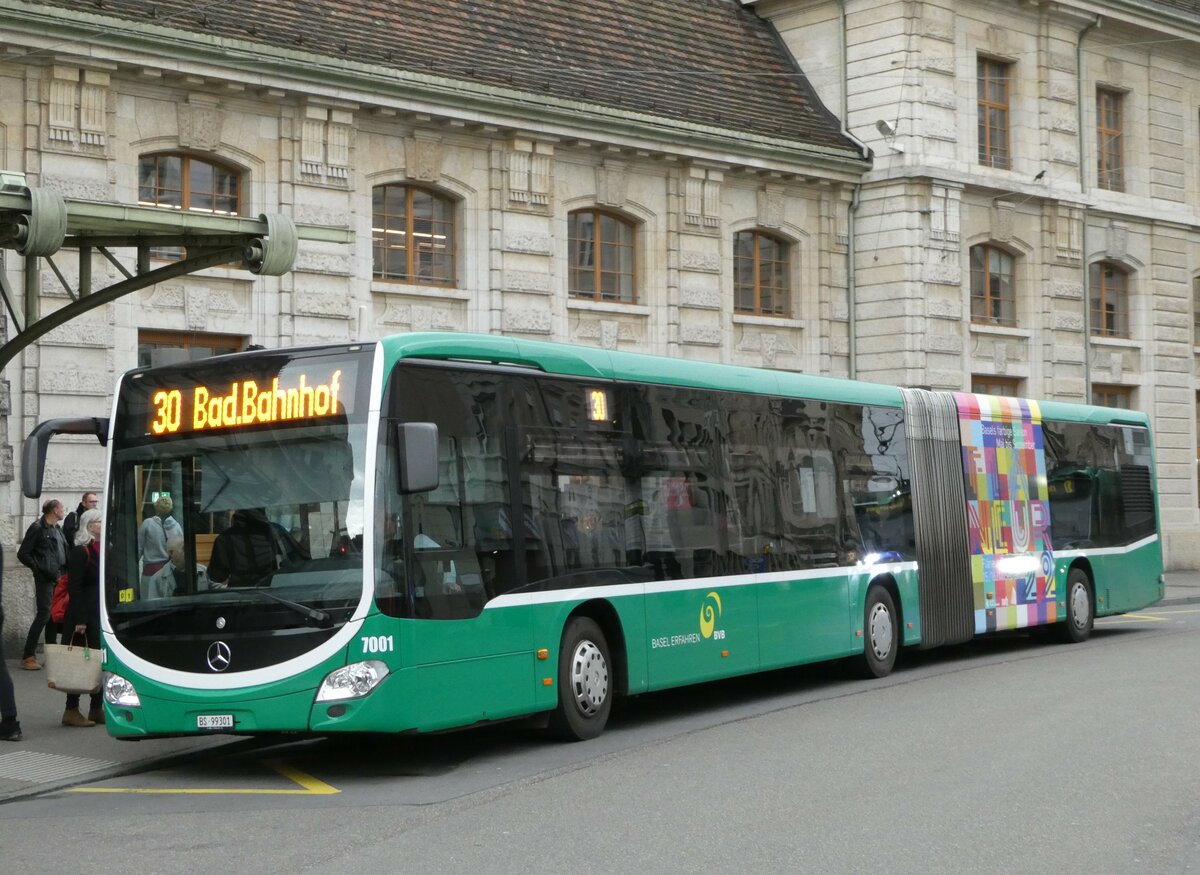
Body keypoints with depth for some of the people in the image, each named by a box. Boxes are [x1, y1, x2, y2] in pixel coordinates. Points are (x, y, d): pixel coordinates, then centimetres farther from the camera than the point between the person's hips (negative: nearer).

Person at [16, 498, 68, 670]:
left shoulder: (57, 529, 15)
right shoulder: (37, 528, -8)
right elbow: (23, 554, -9)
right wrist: (40, 569, -13)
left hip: (58, 578, 8)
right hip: (45, 579, -8)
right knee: (44, 614, -10)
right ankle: (28, 657, -5)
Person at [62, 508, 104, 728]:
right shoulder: (80, 552, -9)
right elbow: (74, 587, -15)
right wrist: (79, 619, -20)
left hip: (103, 616, 8)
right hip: (86, 617, -8)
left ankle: (97, 709, 17)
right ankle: (72, 710, 0)